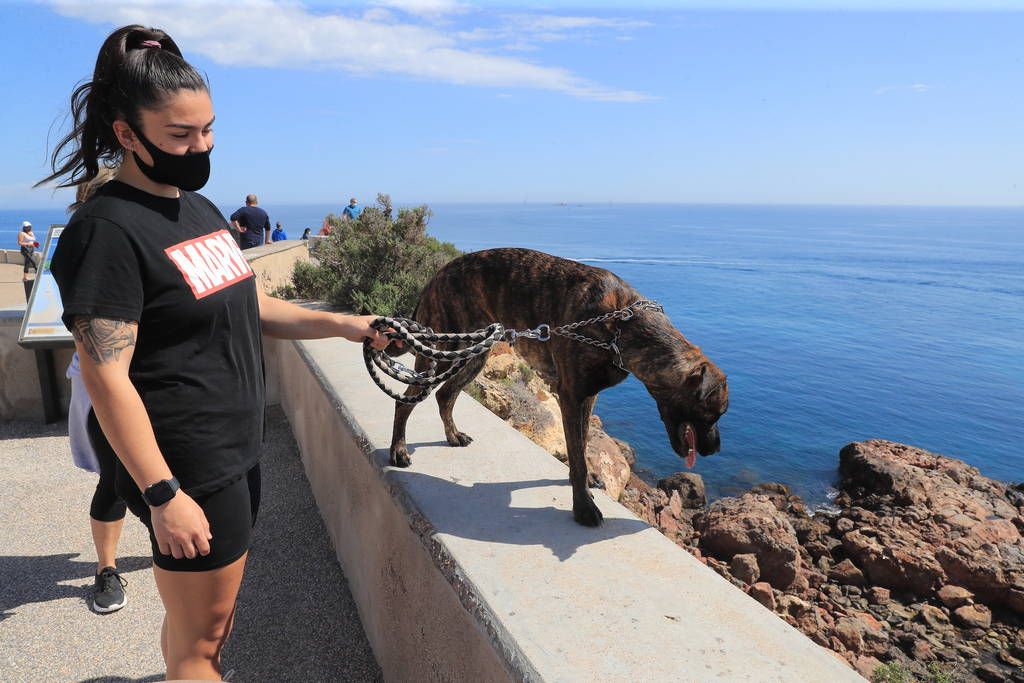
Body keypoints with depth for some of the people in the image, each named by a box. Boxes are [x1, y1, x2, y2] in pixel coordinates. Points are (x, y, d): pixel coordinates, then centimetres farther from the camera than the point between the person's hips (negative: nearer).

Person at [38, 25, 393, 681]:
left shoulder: (201, 208, 10)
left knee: (217, 608, 24)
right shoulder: (109, 229, -18)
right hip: (188, 472, -8)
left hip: (239, 452, 9)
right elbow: (106, 376, -21)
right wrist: (163, 494, -22)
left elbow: (246, 306, 15)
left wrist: (340, 324, 3)